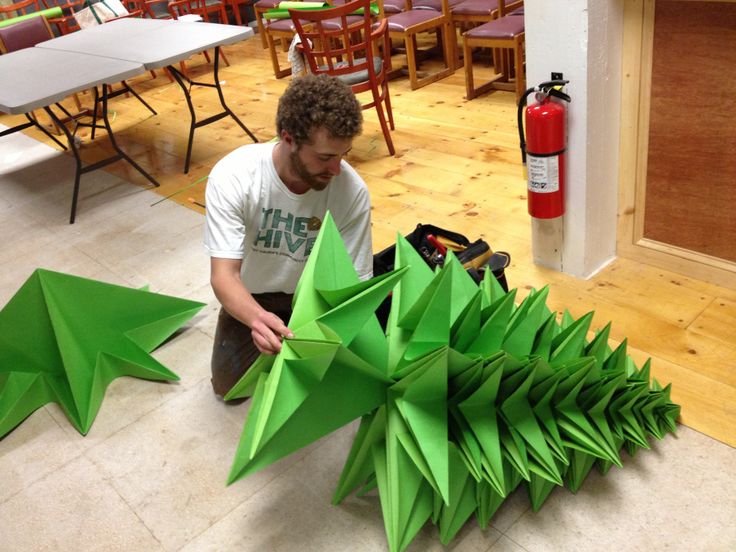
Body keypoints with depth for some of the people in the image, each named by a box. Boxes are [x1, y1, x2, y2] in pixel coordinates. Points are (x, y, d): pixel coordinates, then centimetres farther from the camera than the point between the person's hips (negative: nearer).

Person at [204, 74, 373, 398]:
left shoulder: (352, 190, -28)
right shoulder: (232, 177, -31)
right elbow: (223, 274, -33)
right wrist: (257, 317, -54)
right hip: (253, 297, 0)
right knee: (229, 384, -4)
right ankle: (268, 332, 24)